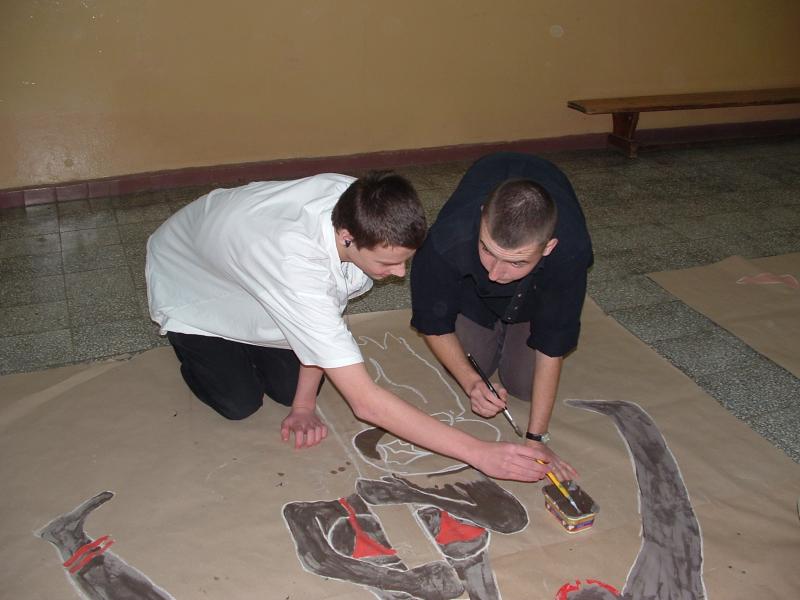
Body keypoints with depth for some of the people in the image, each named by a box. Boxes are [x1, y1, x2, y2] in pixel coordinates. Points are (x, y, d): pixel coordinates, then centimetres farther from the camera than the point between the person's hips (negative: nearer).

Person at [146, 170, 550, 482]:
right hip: (190, 289, -5)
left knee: (288, 388, -3)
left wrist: (304, 404, -15)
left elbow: (328, 306, -13)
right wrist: (479, 453, -46)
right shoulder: (297, 268, -50)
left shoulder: (355, 204, -30)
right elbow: (366, 403, -48)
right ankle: (191, 346, 20)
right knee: (239, 403, -8)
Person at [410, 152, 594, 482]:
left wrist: (536, 437, -28)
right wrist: (471, 382, -38)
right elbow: (433, 324, -24)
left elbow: (551, 344, -31)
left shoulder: (571, 250, -44)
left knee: (524, 386, -7)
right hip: (471, 284, 1)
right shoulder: (446, 240, -44)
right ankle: (496, 328, 25)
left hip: (537, 291, 0)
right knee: (475, 366, -7)